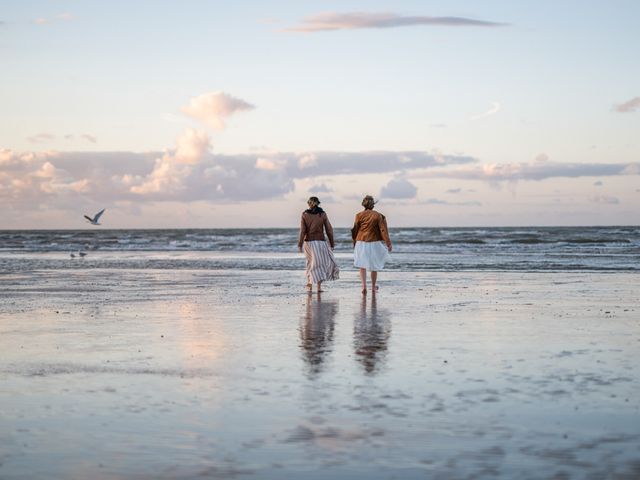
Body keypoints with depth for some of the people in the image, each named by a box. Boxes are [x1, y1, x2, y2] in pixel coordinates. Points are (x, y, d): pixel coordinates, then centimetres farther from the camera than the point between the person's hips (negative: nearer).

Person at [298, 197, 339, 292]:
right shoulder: (323, 214, -1)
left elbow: (302, 231, -7)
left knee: (311, 263, 16)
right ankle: (319, 286, -2)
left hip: (308, 242, 1)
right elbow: (329, 230, 0)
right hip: (321, 242, -1)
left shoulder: (304, 215, -2)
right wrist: (332, 243, 10)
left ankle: (309, 286, 15)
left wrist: (299, 245, -5)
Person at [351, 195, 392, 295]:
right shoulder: (378, 216, -6)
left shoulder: (359, 215, -4)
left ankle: (364, 286, -13)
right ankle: (373, 287, 26)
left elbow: (355, 230, 4)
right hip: (374, 243, 0)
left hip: (361, 243, 0)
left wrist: (354, 242, 19)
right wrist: (388, 243, -5)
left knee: (362, 266, 5)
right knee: (374, 266, 15)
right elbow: (383, 230, -8)